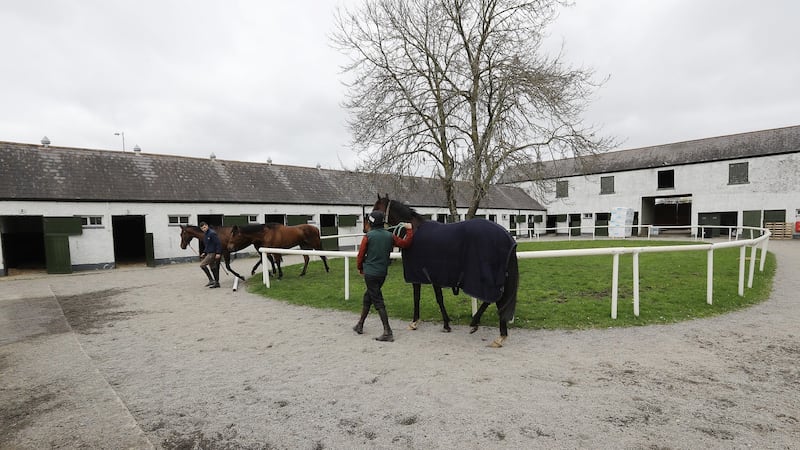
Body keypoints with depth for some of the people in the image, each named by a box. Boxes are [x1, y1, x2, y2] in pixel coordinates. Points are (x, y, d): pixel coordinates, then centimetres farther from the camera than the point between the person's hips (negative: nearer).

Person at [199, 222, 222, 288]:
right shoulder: (205, 235, 15)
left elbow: (218, 243, -18)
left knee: (202, 265, -14)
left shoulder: (212, 233, -13)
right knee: (213, 268, 11)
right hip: (209, 253, 9)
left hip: (213, 253, -9)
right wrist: (204, 252, 13)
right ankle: (216, 283, 18)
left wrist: (218, 253, -23)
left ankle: (211, 280, -11)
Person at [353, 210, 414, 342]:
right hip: (383, 273, 6)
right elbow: (405, 243, 4)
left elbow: (361, 255, -4)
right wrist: (409, 231, 18)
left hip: (370, 273, -6)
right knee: (368, 296, 22)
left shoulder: (368, 236, -9)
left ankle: (387, 332, -8)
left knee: (378, 302, -4)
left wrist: (360, 268, 13)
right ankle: (360, 325, 32)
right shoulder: (389, 236, 3)